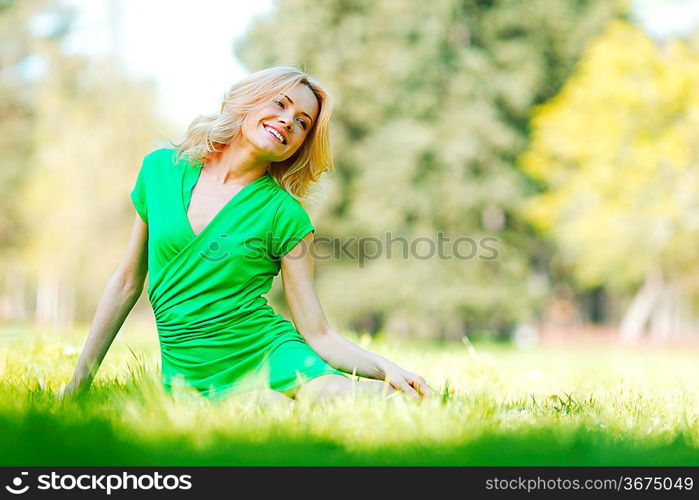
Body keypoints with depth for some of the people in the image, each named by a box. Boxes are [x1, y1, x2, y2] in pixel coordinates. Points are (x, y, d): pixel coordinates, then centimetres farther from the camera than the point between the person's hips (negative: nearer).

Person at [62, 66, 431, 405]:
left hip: (270, 353, -1)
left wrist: (384, 367, -20)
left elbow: (317, 333, -2)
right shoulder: (162, 169, 5)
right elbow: (127, 282, 13)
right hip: (189, 375, 1)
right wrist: (79, 382, 15)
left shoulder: (285, 214, -1)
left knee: (334, 397, -32)